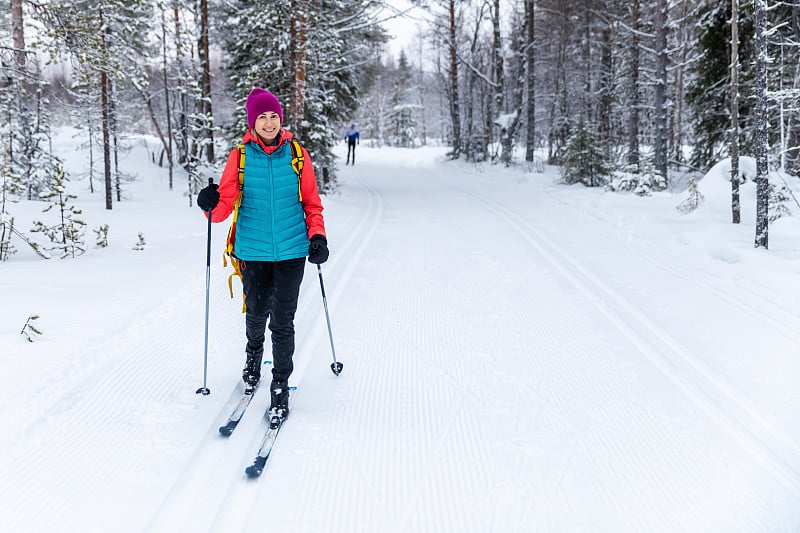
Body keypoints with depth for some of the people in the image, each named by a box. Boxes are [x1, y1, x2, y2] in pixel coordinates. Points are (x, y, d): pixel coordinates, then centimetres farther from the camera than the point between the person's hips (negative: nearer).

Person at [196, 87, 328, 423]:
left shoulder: (297, 155, 0)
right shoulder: (239, 157, -1)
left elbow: (312, 202, 6)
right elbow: (226, 203, -2)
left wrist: (317, 236, -6)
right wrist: (212, 205, -24)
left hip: (291, 251, -1)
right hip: (253, 252, 1)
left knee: (282, 322, 0)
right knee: (256, 314, 14)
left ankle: (280, 386, 14)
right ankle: (253, 352, 47)